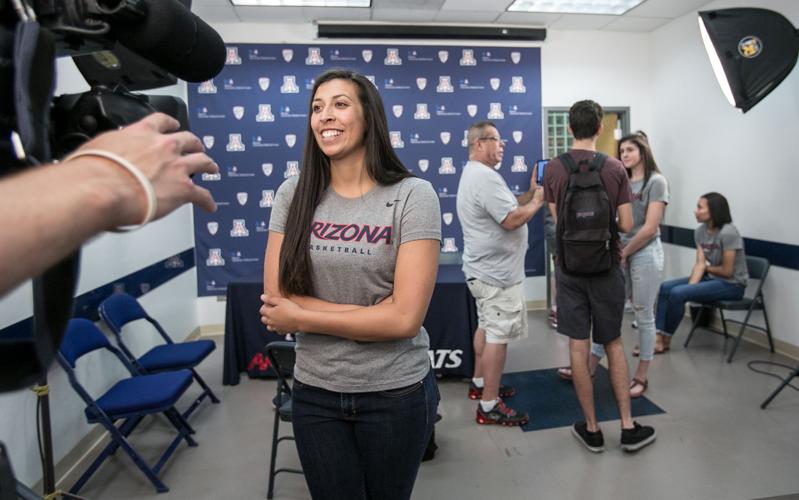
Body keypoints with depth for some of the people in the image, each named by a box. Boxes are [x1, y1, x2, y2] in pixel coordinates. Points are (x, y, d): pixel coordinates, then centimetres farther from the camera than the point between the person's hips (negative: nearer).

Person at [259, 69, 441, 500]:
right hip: (314, 391, 2)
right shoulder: (293, 194, -3)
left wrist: (301, 317, -12)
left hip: (395, 392, -2)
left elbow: (405, 317, -18)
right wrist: (373, 315, -17)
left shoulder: (413, 195, -13)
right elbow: (274, 301, -8)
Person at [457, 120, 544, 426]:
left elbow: (505, 207, 17)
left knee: (486, 327, 21)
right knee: (498, 336, -6)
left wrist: (530, 192, 6)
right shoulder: (485, 176, -21)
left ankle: (480, 384, 34)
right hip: (497, 273, -11)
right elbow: (512, 219, -26)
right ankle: (489, 406, 2)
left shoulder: (473, 174, 15)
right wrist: (538, 200, -11)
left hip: (485, 269, 11)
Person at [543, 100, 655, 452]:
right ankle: (628, 427, 21)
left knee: (578, 347, 7)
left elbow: (558, 220, 0)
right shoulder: (615, 168, -6)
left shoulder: (553, 169, -5)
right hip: (605, 267, 0)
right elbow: (626, 225, -4)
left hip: (569, 268, 0)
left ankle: (591, 429, 18)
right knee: (614, 344, 15)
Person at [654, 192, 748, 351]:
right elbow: (700, 264, -3)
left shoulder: (728, 233, -22)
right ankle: (658, 338, -13)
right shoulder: (700, 231, 2)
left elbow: (727, 271, -19)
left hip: (732, 284, -8)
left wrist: (707, 267, -1)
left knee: (677, 293, -23)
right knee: (666, 287, -6)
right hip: (711, 278, 8)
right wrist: (690, 286, -17)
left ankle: (665, 340, -5)